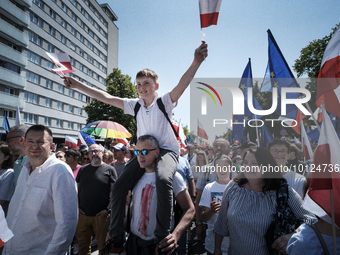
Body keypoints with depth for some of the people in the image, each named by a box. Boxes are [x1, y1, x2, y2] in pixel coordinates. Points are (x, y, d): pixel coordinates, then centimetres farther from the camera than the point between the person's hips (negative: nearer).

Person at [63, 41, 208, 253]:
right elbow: (106, 98, 8)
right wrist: (78, 85, 6)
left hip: (166, 150, -5)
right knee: (119, 187, -8)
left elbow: (182, 85, -21)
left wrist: (196, 62, -37)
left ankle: (163, 237, -25)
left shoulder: (164, 102, -3)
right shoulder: (135, 106, 9)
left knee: (163, 179, -37)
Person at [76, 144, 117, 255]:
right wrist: (77, 207, 5)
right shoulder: (83, 169, 9)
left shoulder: (109, 169, -2)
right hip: (83, 215, 4)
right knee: (83, 245, 16)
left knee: (103, 246, 8)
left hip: (101, 215, -3)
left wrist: (108, 209, -11)